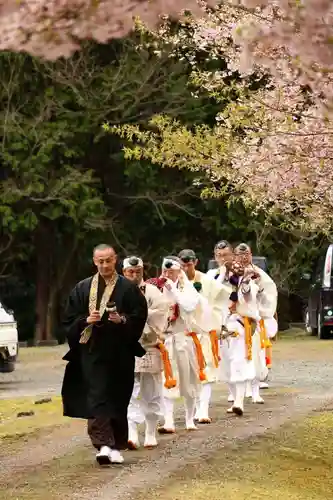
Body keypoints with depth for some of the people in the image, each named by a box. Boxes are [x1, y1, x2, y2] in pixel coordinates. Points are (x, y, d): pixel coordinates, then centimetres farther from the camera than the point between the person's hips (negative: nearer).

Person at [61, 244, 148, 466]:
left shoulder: (129, 288, 2)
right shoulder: (82, 288, 8)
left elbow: (140, 317, -1)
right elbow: (70, 320, 7)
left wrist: (123, 320, -18)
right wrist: (86, 320, -11)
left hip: (120, 354, -1)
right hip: (92, 353, 1)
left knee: (118, 400, 6)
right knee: (97, 399, -11)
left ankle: (117, 446, 17)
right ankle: (104, 444, -18)